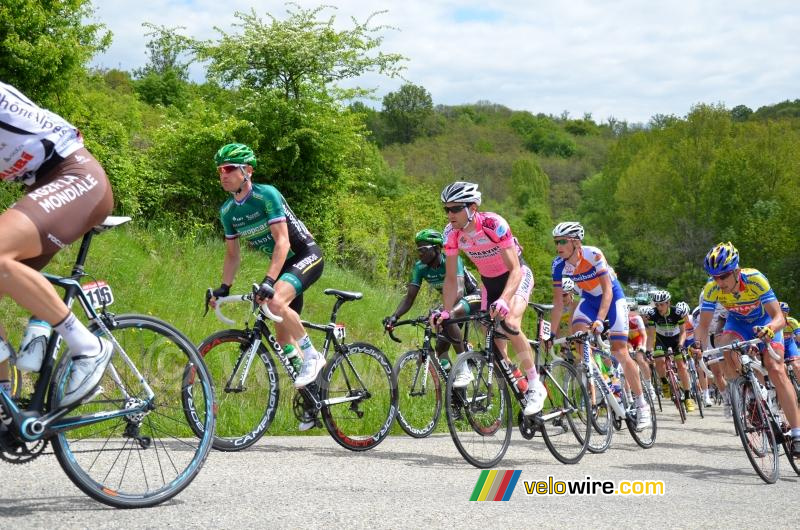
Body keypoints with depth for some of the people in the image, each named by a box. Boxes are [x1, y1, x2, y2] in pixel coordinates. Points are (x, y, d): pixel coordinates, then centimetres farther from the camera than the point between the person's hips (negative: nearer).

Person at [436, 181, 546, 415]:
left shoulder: (494, 224, -31)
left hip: (517, 276, -6)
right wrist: (446, 312, -22)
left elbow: (515, 269, -34)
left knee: (510, 323, -28)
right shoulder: (451, 233, -17)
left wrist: (503, 300, -50)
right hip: (489, 282, 6)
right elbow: (451, 278, -9)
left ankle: (535, 386, -19)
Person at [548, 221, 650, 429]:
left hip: (612, 297, -4)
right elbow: (558, 303, -11)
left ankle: (642, 404, 6)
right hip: (589, 299, 4)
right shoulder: (559, 264, -17)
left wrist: (599, 320, -42)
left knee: (619, 353, -8)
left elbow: (607, 291, -30)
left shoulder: (593, 255, -30)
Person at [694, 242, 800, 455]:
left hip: (765, 322, -3)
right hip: (738, 323, 3)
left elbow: (779, 318, -38)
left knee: (776, 370, -20)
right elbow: (704, 324, -24)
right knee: (723, 347, -30)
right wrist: (699, 345, -45)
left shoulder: (755, 280, -35)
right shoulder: (712, 289, -27)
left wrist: (768, 330, -59)